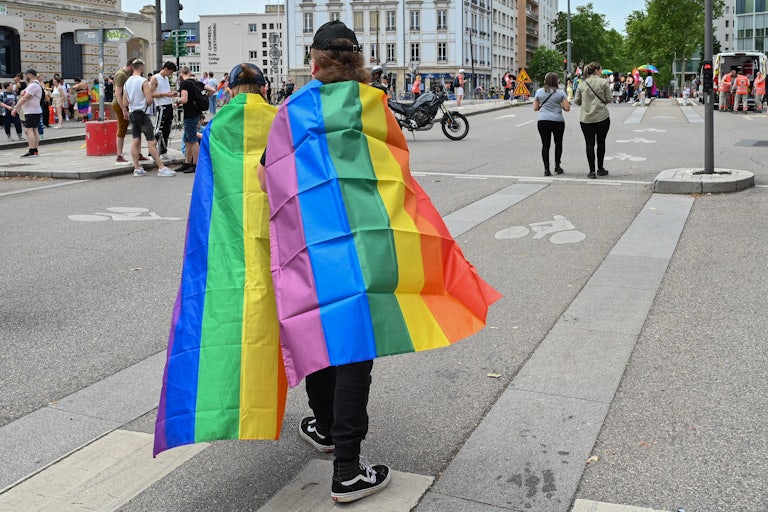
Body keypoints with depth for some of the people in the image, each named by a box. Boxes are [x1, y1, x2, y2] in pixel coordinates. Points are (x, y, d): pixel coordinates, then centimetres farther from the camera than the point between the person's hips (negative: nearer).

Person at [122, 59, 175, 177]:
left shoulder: (127, 83, 8)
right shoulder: (143, 81, -13)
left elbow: (125, 103, 8)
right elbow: (149, 100, -19)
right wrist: (146, 103, 3)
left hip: (132, 114, 7)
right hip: (142, 114, -7)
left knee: (135, 141, 9)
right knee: (152, 142, -7)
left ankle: (137, 168, 10)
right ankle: (161, 168, -6)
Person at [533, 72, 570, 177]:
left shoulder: (539, 92, 3)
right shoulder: (560, 92, -2)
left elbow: (535, 108, 8)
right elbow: (567, 108, -5)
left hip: (543, 121, 1)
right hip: (558, 121, -1)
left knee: (545, 145, 3)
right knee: (558, 143, 18)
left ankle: (546, 169, -2)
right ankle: (557, 166, 22)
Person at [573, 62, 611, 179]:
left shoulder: (582, 84, 4)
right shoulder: (603, 82, -4)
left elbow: (576, 101, 4)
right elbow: (608, 99, -4)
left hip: (586, 118, 2)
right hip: (602, 117, -2)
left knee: (589, 144, 3)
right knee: (601, 143, 12)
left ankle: (592, 171, 0)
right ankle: (600, 169, 19)